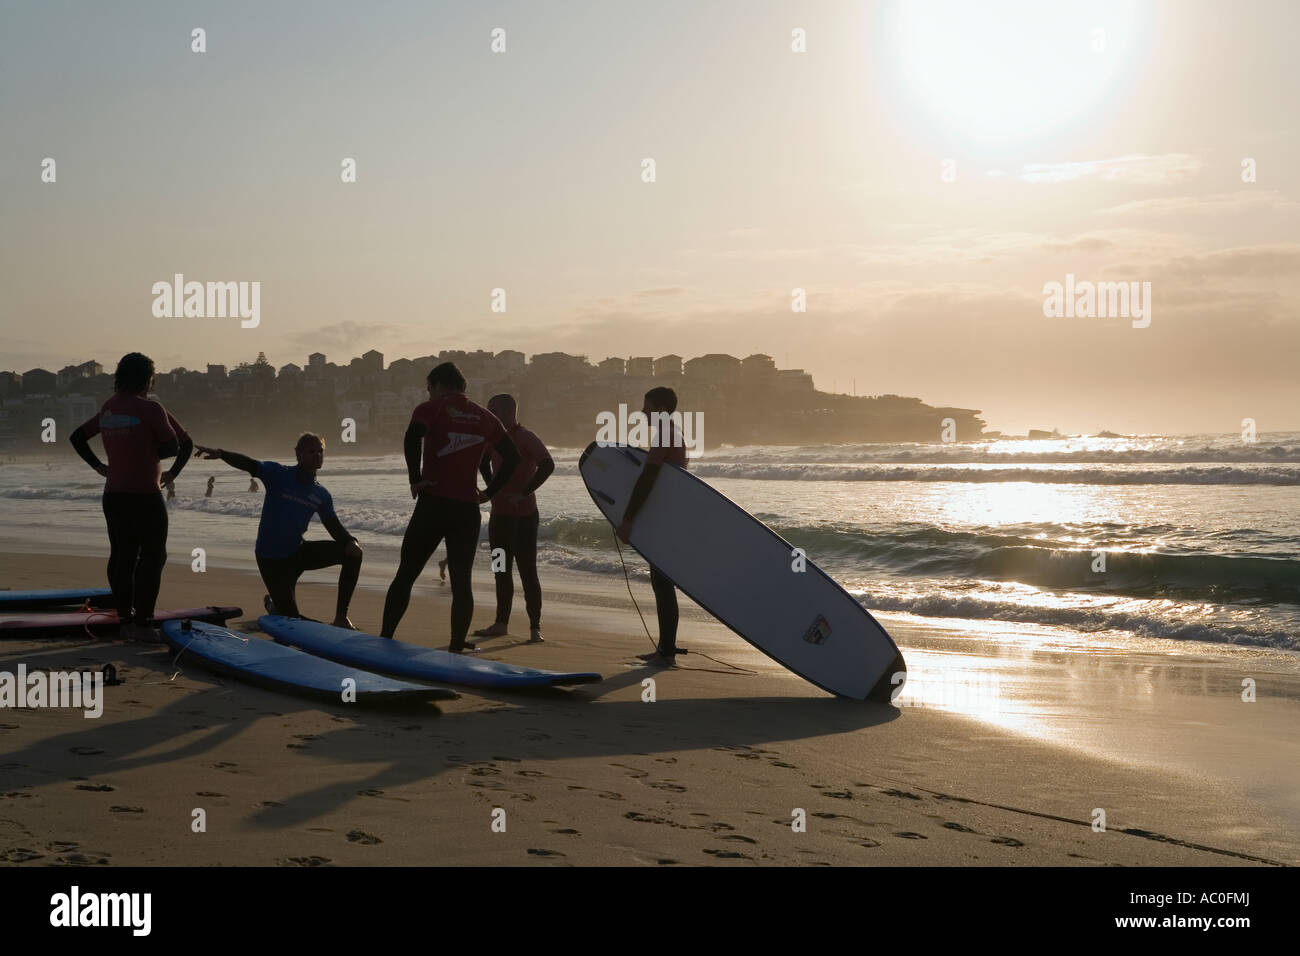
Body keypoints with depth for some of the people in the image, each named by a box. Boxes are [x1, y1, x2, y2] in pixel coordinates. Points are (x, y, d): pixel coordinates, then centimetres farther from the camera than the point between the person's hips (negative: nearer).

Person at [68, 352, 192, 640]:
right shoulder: (150, 408, -11)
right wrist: (172, 474, 6)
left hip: (113, 495, 7)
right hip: (145, 496, -7)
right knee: (152, 557, -1)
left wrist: (99, 466, 18)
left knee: (121, 556, 11)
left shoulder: (108, 409, 11)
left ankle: (125, 617, 15)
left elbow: (77, 437, 21)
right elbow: (175, 446, -12)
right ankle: (142, 621, -5)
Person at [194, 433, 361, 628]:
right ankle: (272, 605, 38)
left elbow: (334, 526, 1)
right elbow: (248, 464, -25)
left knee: (353, 553, -12)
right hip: (271, 558, -5)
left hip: (297, 552, 5)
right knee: (291, 619, -1)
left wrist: (350, 542, -23)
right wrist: (220, 453, -45)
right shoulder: (279, 475, -10)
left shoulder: (321, 494, 3)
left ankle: (341, 617, -5)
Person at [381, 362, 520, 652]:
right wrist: (490, 492, 12)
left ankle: (384, 639, 11)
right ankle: (457, 647, 1)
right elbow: (512, 457, 11)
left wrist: (415, 480, -12)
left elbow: (412, 438, -19)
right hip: (468, 509, 3)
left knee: (406, 575, 8)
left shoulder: (431, 408, 1)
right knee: (461, 582, 5)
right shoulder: (484, 417, 14)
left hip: (432, 505, -3)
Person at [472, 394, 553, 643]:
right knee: (502, 572, 13)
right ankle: (501, 624, 22)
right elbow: (483, 461, 30)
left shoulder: (526, 438, -15)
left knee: (527, 571, -7)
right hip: (499, 515, 9)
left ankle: (535, 629, -4)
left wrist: (525, 492, -26)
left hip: (523, 515, -9)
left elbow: (547, 465, -29)